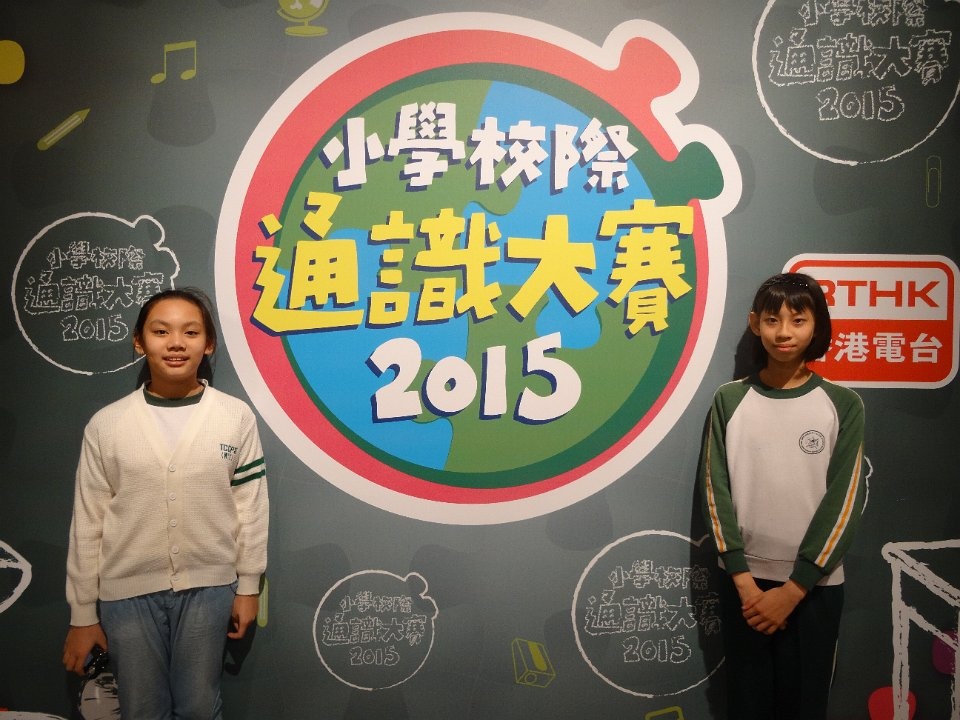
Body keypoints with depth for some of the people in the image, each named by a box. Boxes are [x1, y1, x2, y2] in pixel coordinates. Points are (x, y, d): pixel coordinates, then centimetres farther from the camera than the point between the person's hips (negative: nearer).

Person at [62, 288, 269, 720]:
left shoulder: (236, 417, -5)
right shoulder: (106, 425, -4)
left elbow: (251, 506, 0)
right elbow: (87, 522, 0)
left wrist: (248, 586, 2)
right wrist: (82, 613, 3)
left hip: (208, 588, 0)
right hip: (127, 592, 1)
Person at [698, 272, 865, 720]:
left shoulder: (842, 405, -2)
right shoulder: (729, 401, -1)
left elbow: (843, 501, -6)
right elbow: (715, 491, -3)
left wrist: (794, 588, -11)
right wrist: (744, 579, -11)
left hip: (815, 585, 0)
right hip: (745, 582, 1)